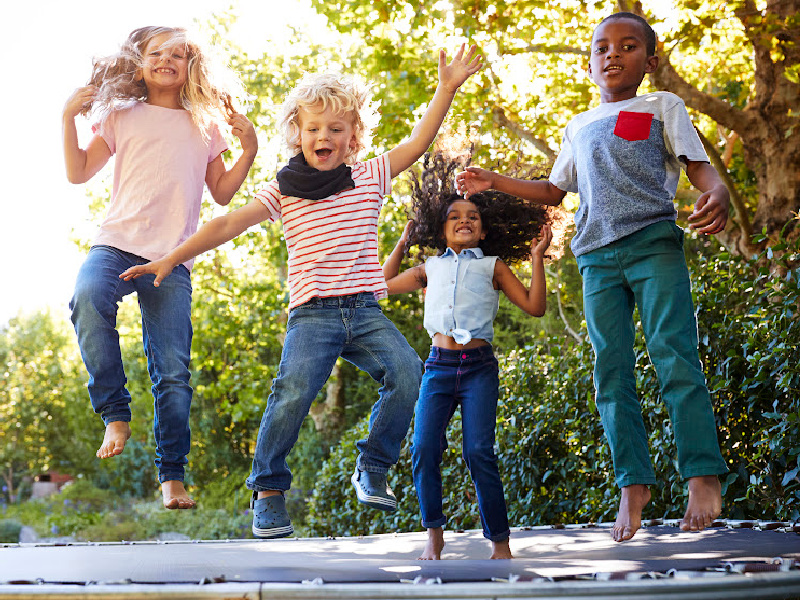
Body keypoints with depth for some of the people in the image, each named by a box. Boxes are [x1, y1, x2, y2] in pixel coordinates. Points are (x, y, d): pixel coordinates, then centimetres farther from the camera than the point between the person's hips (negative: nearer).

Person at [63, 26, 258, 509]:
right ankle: (116, 415, -23)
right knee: (88, 297, -36)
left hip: (172, 260, 1)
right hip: (117, 244, -1)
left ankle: (173, 475, 5)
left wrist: (249, 149, 7)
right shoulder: (122, 117, 13)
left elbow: (222, 193, 19)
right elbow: (79, 173, 11)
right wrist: (70, 117, 2)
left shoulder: (204, 127, 17)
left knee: (174, 372, -5)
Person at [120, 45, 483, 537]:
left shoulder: (369, 178, 11)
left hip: (365, 311, 2)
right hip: (312, 313, -2)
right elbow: (228, 225, 2)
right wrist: (171, 260, -4)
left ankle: (373, 469, -1)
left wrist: (448, 88, 0)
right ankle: (268, 489, -6)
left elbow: (419, 142, 7)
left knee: (407, 374, -21)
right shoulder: (283, 191, 6)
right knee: (294, 390, -24)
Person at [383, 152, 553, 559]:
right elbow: (383, 283, 31)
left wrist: (537, 257, 1)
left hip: (479, 367, -2)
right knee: (424, 449, -12)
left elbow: (534, 306, 6)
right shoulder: (431, 269, 19)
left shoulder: (492, 266, 12)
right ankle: (434, 533, 3)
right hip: (439, 365, 2)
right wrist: (403, 242, 31)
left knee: (479, 452, -14)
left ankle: (499, 540, -4)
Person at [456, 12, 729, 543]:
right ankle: (634, 484, -2)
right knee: (612, 371, -3)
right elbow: (554, 191, 34)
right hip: (598, 258, 4)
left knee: (674, 355, -15)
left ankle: (703, 477, -14)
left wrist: (719, 194, -20)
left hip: (654, 241, -4)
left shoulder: (662, 107, 13)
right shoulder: (579, 127, 25)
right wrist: (493, 182, 25)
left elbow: (699, 165, 3)